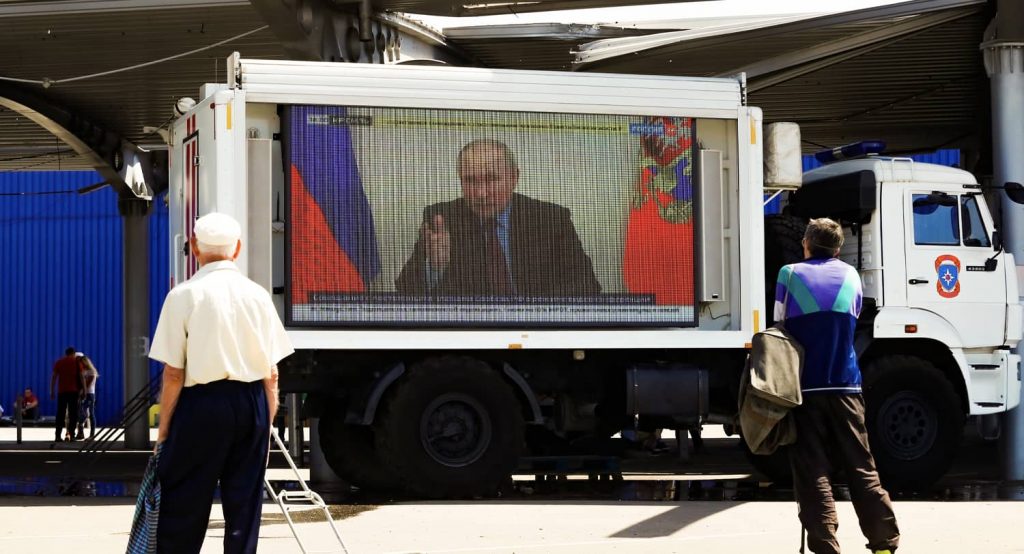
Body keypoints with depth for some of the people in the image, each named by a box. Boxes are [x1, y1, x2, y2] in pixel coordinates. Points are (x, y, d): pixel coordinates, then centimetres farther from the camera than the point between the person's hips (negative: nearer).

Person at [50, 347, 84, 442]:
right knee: (73, 414, 3)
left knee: (60, 414, 5)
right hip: (73, 391, -2)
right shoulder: (76, 362, 5)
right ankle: (70, 434, -7)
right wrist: (84, 389, 5)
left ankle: (58, 436, 0)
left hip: (62, 391, 2)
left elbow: (54, 377, 3)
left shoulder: (59, 362, 9)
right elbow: (81, 376, 0)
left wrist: (51, 391, 5)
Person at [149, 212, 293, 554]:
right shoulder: (258, 296, 4)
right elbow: (272, 374, 5)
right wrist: (267, 422, 15)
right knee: (245, 506, 10)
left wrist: (163, 430, 1)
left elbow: (174, 374, -7)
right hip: (252, 404, 4)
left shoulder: (184, 295, -6)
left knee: (182, 511, 3)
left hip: (202, 403, -3)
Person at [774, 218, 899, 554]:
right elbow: (853, 321, 16)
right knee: (861, 467, 8)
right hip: (845, 385, 2)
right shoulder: (850, 275, 9)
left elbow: (780, 328, 3)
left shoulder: (790, 274, 1)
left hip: (803, 386, -2)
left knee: (812, 472, -1)